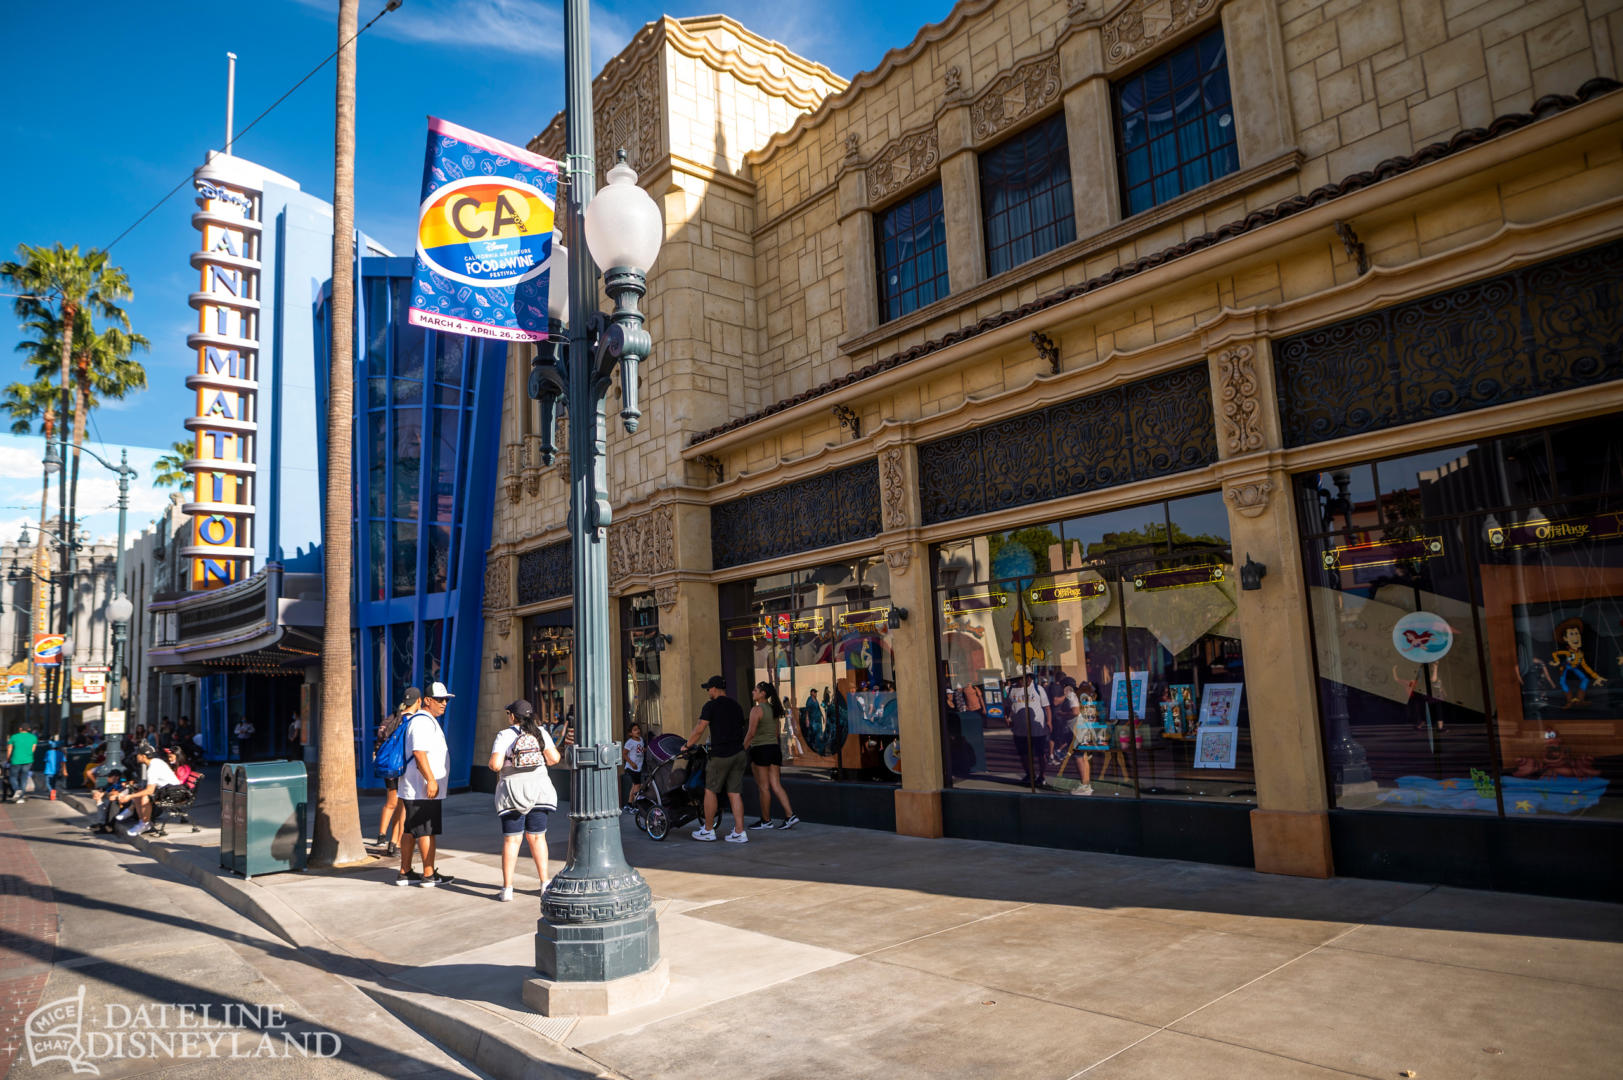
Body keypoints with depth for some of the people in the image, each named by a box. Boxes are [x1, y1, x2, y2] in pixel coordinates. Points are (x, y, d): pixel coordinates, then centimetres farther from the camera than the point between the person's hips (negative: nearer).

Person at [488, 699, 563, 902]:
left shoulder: (504, 735, -6)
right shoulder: (540, 732, 2)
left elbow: (495, 764, -15)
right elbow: (554, 758, -6)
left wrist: (493, 764, 7)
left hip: (512, 790, -2)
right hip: (538, 788, 2)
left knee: (511, 839, 1)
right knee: (537, 837, 11)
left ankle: (507, 888, 1)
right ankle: (545, 883, 13)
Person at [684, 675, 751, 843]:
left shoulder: (711, 706, -5)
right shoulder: (736, 706, 15)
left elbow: (699, 730, -8)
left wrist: (687, 745, 4)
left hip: (721, 754, -6)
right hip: (739, 754, 6)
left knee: (710, 791, 7)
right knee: (734, 793, 6)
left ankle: (708, 831, 13)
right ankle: (739, 833, 3)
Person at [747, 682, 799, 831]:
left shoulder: (757, 710, -11)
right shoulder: (774, 709, 12)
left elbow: (751, 733, -17)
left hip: (760, 749, -7)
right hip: (775, 748, 7)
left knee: (763, 787, 2)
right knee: (776, 785, 7)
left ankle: (766, 821, 10)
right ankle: (790, 816, -2)